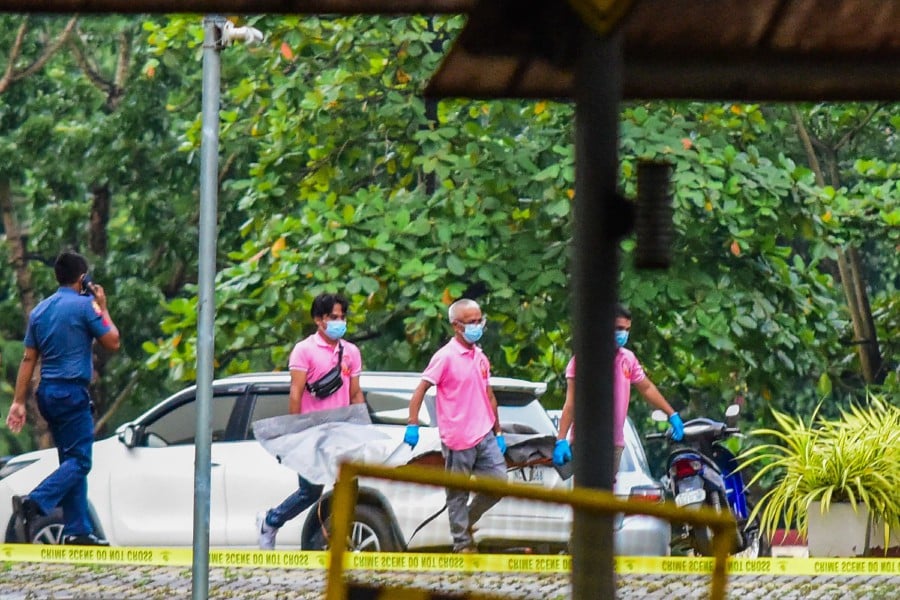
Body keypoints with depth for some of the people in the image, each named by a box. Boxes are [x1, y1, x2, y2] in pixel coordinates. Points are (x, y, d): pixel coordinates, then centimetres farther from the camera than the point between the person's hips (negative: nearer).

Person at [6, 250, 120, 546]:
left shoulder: (40, 310, 12)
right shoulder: (84, 305, -9)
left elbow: (28, 359, 10)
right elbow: (112, 342, -4)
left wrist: (19, 402, 10)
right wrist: (102, 307, 8)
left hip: (47, 393, 8)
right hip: (72, 391, -8)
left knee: (71, 460, 12)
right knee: (79, 461, -8)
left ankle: (77, 530, 10)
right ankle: (33, 504, -27)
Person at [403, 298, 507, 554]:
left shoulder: (480, 357, 13)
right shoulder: (446, 357, -8)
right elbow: (421, 390, -11)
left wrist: (498, 432, 21)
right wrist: (412, 425, -19)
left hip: (485, 436, 6)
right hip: (458, 439, -6)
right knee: (458, 492, 2)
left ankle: (468, 521, 23)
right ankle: (462, 542, 10)